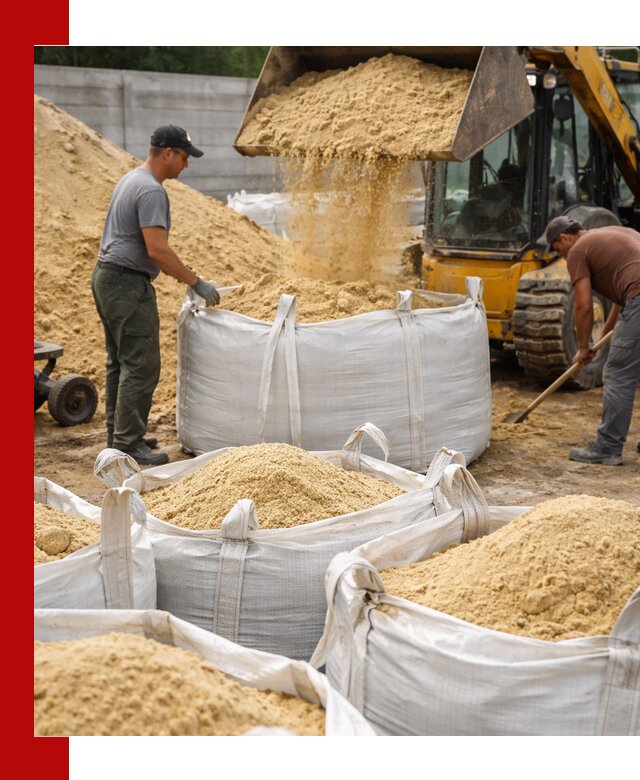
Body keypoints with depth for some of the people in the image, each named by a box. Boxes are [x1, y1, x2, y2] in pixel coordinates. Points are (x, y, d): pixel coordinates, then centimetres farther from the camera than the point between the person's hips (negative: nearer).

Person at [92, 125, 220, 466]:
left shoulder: (131, 179, 15)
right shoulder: (151, 191, -18)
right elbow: (157, 249, -24)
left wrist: (181, 269, 24)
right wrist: (197, 283, -18)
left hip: (106, 276, 11)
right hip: (127, 284, -11)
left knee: (120, 362, 15)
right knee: (141, 366, -8)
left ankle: (118, 435, 23)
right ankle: (128, 443, -4)